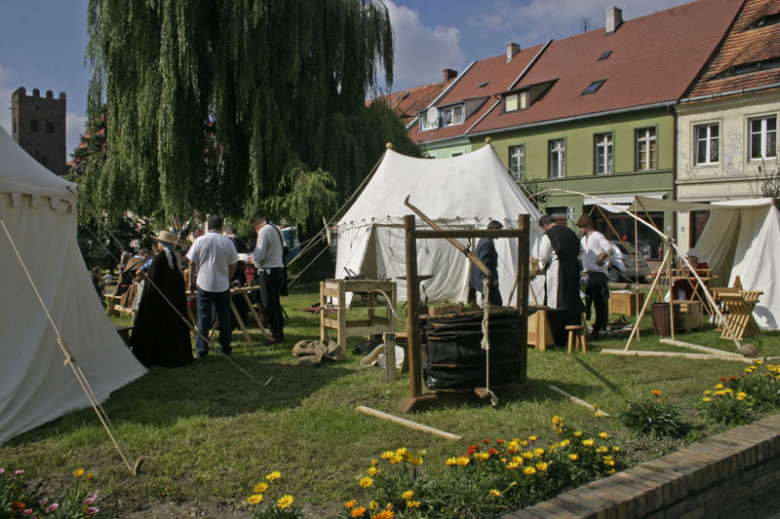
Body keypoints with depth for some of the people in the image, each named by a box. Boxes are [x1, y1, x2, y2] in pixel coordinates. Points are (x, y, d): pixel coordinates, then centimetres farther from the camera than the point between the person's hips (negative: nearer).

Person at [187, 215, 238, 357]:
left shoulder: (200, 240, -5)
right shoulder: (228, 242, -3)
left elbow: (192, 263, -1)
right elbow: (233, 265, 3)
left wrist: (191, 281, 11)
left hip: (204, 284, -1)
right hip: (223, 285, 1)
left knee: (203, 318, 5)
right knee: (224, 318, 12)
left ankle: (201, 350, 7)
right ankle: (225, 347, 19)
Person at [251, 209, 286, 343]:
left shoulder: (264, 231, -14)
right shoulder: (277, 229, 13)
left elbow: (259, 255, -19)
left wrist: (253, 258, 3)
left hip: (268, 271, -9)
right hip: (279, 269, 9)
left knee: (269, 304, -1)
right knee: (276, 302, 16)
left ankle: (274, 334, 3)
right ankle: (280, 331, 20)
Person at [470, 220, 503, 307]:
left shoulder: (484, 240, 11)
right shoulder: (487, 243, -21)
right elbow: (483, 264, -25)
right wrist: (492, 279, -19)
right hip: (486, 284, -11)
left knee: (498, 304, 17)